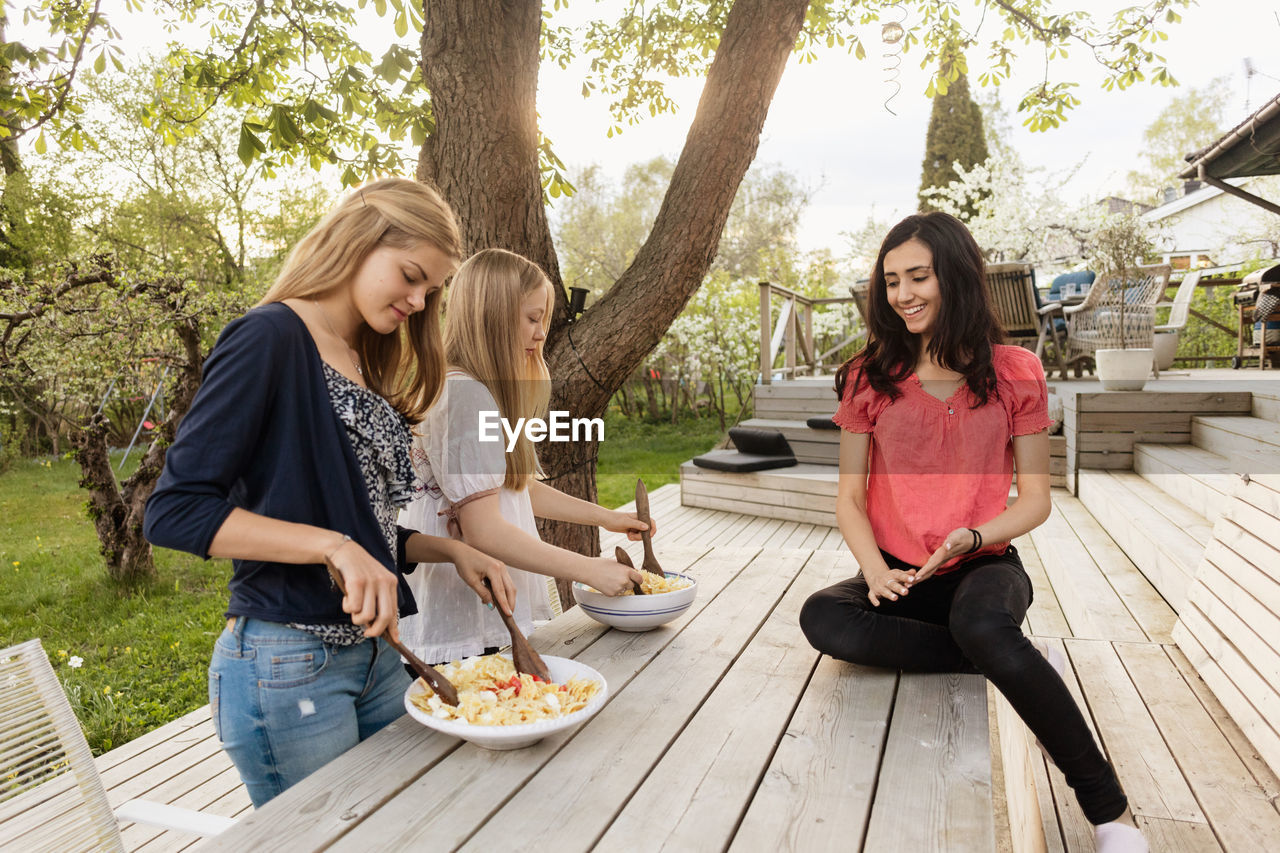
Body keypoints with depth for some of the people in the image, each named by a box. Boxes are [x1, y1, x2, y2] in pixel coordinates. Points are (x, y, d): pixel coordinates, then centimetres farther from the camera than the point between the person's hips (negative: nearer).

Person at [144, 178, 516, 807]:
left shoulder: (367, 367, 13)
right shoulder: (272, 338, -11)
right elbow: (174, 510, -17)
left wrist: (450, 550, 1)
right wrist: (334, 545, -25)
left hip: (376, 653, 8)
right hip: (286, 665, -8)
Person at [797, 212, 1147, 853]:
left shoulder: (1015, 373, 0)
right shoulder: (869, 377, 3)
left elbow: (1034, 500, 2)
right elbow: (849, 496, 3)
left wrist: (970, 538, -19)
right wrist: (875, 570, -16)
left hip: (984, 565, -2)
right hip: (900, 576, 3)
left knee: (981, 624, -37)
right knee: (823, 618, -29)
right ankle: (1023, 663, -17)